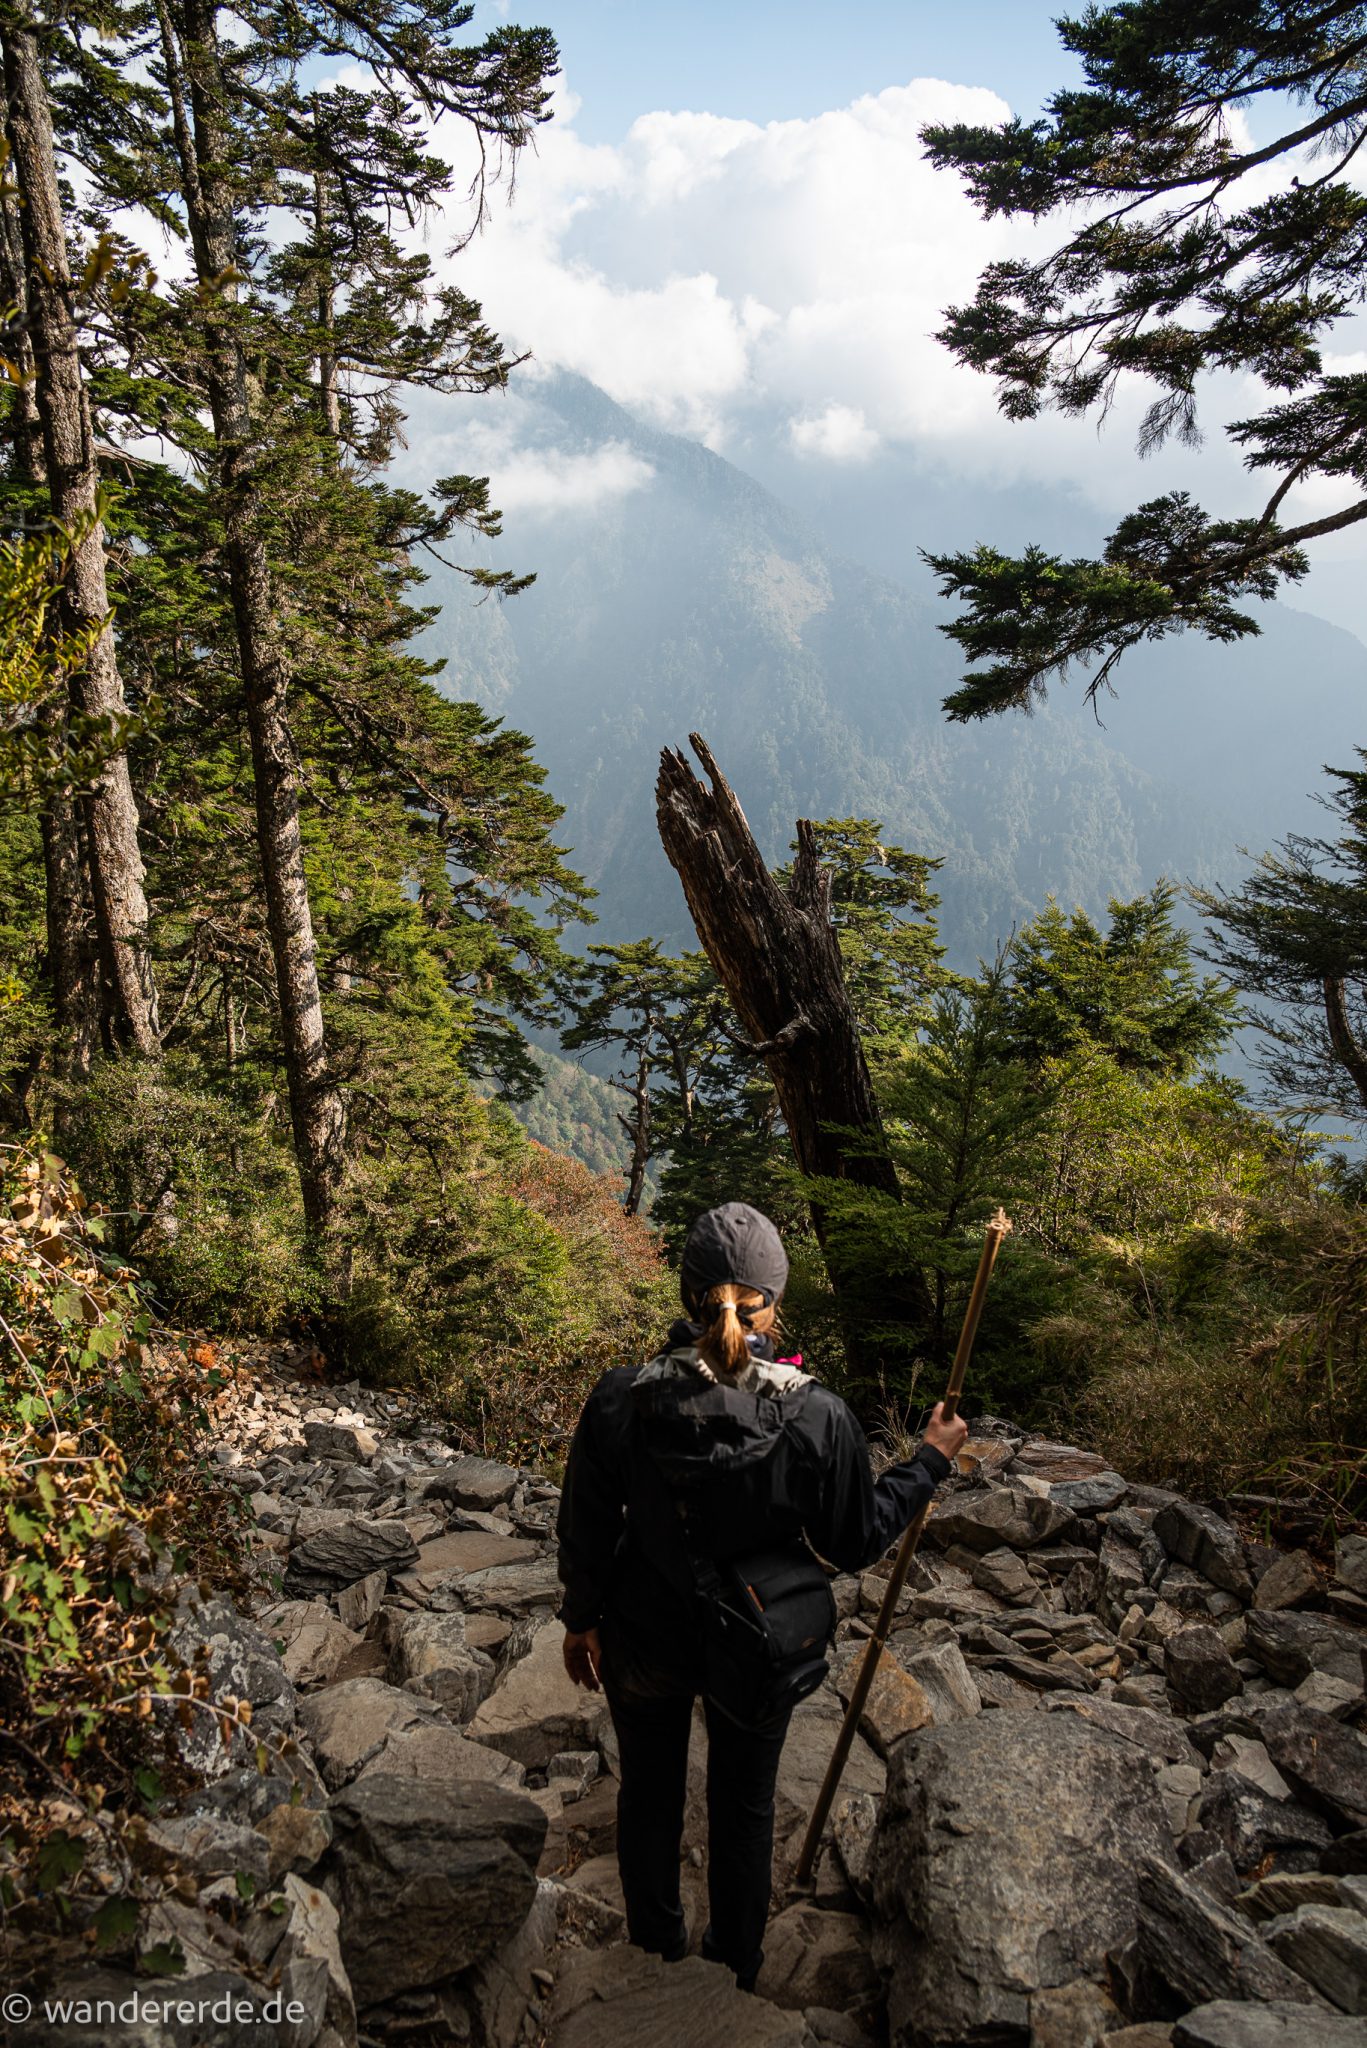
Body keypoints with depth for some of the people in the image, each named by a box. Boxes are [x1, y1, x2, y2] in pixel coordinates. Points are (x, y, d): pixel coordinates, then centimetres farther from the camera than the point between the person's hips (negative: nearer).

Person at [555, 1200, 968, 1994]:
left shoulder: (620, 1400, -25)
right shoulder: (817, 1416, -28)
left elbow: (586, 1529, -10)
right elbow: (856, 1542, -13)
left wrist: (582, 1619, 8)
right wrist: (931, 1463, 1)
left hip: (643, 1644, 1)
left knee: (650, 1793, 27)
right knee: (744, 1808, 26)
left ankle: (657, 1949, 50)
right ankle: (736, 1965, 49)